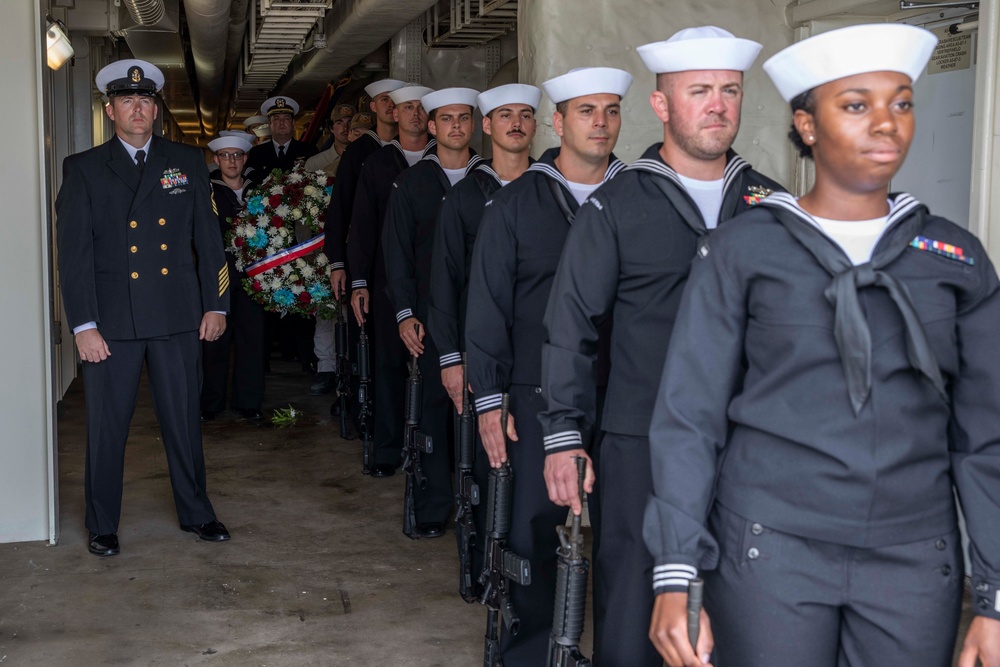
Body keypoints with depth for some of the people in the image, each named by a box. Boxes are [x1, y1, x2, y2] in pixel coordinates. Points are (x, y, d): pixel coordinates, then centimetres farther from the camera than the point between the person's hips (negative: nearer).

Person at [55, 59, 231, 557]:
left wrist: (216, 305, 5)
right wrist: (83, 324, -9)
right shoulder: (84, 169, 3)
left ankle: (195, 512, 26)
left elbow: (208, 238, 10)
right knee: (107, 424, 6)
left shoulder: (187, 163, 8)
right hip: (112, 319, -1)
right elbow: (75, 251, -2)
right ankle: (102, 525, 21)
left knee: (183, 418, 10)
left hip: (178, 316, 2)